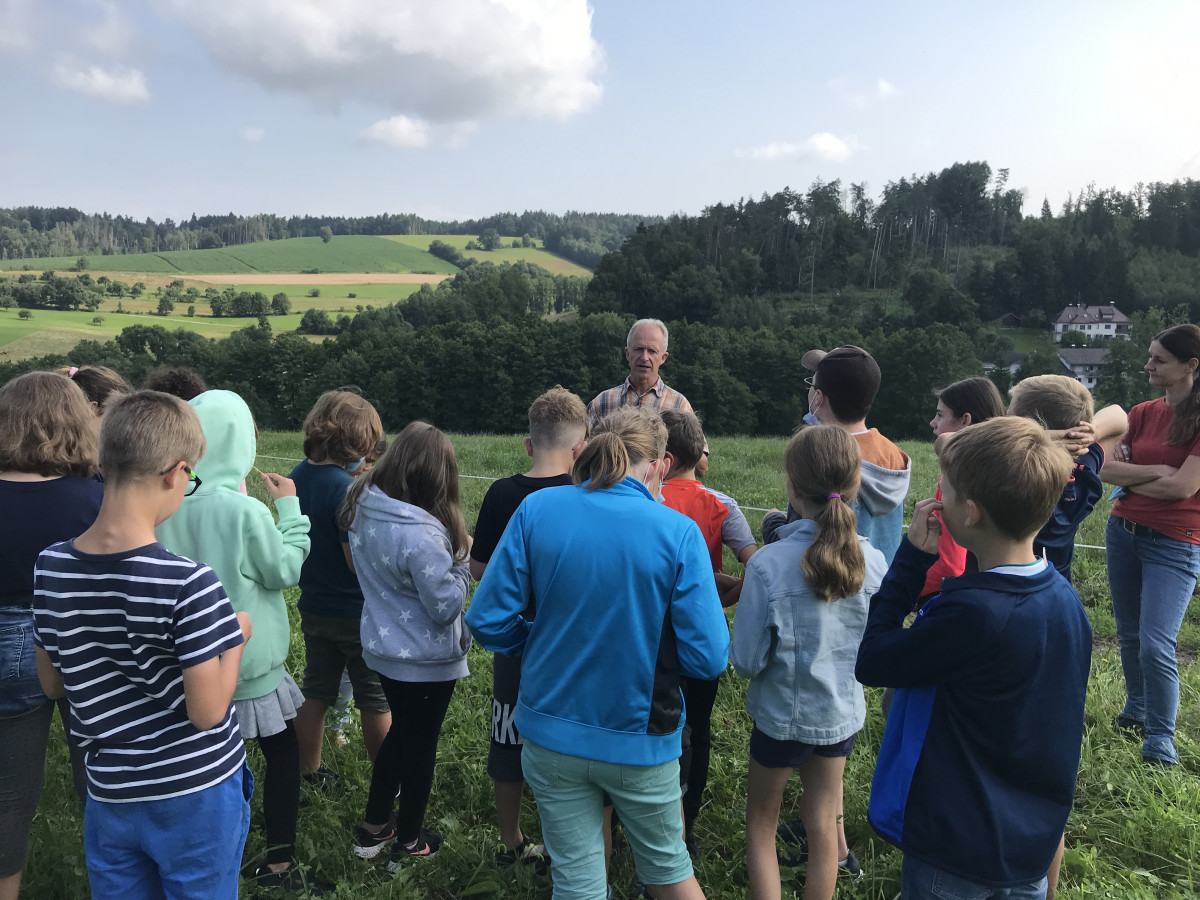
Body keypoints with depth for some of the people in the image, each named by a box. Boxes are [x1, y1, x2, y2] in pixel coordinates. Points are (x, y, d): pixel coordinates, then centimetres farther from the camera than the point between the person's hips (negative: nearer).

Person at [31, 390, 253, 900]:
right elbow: (207, 711, -21)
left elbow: (52, 684, 4)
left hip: (110, 795, 5)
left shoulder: (51, 569, -8)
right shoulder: (188, 584, -26)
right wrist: (237, 636, -7)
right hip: (196, 794, -4)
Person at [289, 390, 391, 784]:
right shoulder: (347, 489, -26)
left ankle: (309, 774, 34)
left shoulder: (297, 476, -1)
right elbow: (358, 560, -26)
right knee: (376, 702, 10)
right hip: (356, 614, -7)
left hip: (313, 607, 7)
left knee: (315, 694, 20)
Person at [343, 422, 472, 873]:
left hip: (384, 647, 7)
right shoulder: (422, 536, -31)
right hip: (426, 661, -7)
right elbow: (446, 607, -25)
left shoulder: (364, 510, -6)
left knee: (399, 733, 27)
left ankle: (372, 829, 39)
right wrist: (460, 560, -11)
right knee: (420, 746, 14)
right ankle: (408, 844, 33)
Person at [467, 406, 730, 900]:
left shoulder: (536, 510, -11)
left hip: (551, 734, 2)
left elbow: (488, 619, -9)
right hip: (639, 740, -1)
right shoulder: (679, 531, -16)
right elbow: (708, 658, -17)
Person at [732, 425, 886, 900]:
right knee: (820, 820, 22)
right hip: (843, 710, 4)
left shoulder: (768, 564, -27)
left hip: (783, 713, -3)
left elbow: (746, 660, -19)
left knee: (760, 824, 18)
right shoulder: (872, 560, -14)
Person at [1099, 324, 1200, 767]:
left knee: (1155, 644, -9)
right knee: (1129, 633, 16)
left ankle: (1161, 737, 9)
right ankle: (1136, 710, 36)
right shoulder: (1142, 413, 6)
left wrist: (1129, 477, -6)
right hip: (1124, 531, 6)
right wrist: (1154, 472, -15)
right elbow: (1104, 468, -2)